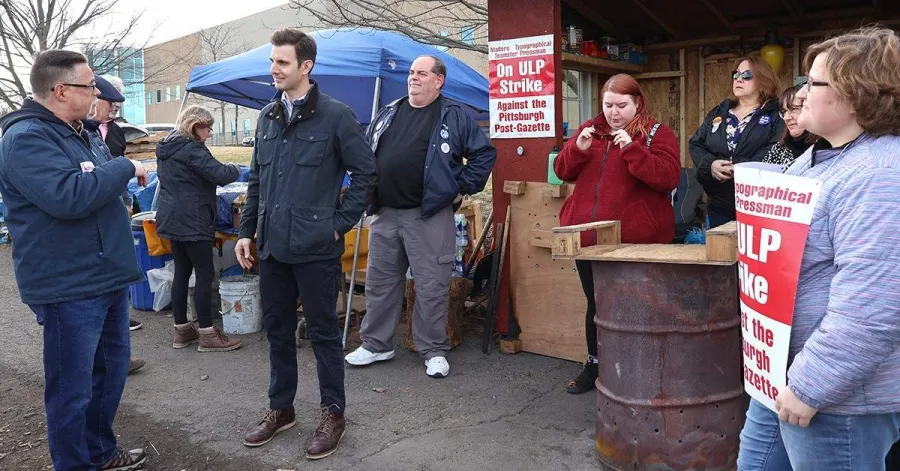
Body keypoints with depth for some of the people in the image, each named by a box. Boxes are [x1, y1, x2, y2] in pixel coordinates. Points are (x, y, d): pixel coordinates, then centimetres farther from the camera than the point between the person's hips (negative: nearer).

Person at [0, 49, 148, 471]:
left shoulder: (73, 133, 15)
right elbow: (68, 196, -30)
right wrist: (125, 168, -19)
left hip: (105, 276, 10)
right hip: (69, 287, -10)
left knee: (112, 367, 20)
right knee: (72, 387, 2)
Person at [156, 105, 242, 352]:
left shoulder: (166, 148, 15)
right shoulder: (191, 149, -15)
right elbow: (220, 174, -22)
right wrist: (236, 169, -1)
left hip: (173, 220, 10)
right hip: (192, 222, -10)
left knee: (182, 272, 13)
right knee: (205, 274, -4)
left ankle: (182, 330, 18)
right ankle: (207, 334, 0)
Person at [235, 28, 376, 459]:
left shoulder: (336, 116, -7)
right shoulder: (267, 117, 11)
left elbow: (365, 172, -5)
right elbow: (256, 180, 15)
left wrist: (340, 223, -8)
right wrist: (247, 231, 11)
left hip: (316, 247, -6)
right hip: (272, 246, 6)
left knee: (323, 331, 5)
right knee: (277, 330, 15)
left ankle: (333, 413, 21)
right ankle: (280, 408, 32)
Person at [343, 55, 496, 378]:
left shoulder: (454, 117, 0)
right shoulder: (387, 115, 15)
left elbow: (484, 153, 0)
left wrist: (463, 188, -4)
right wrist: (368, 194, 13)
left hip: (430, 216, -5)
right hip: (384, 215, 5)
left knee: (432, 287, 1)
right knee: (379, 282, 12)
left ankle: (433, 351, 15)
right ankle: (375, 344, 26)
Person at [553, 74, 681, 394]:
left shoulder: (657, 134, -2)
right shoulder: (591, 130, 12)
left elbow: (668, 178, -16)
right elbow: (563, 172, 10)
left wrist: (631, 148, -23)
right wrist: (579, 148, -9)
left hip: (634, 241, -5)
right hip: (588, 237, 5)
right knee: (595, 304, 15)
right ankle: (594, 365, 30)